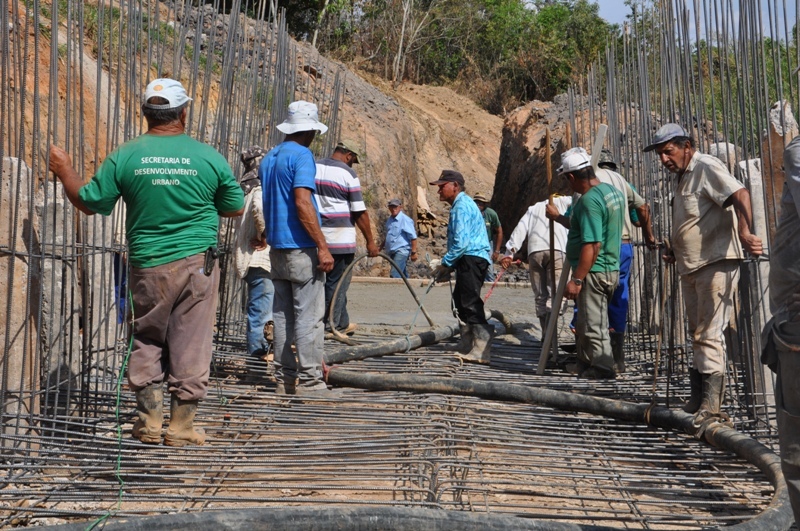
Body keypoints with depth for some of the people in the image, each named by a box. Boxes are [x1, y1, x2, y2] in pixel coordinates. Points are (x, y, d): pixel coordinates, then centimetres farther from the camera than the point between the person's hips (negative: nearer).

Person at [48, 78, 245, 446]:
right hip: (197, 265, -1)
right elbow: (235, 209, 7)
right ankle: (182, 426, 10)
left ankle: (149, 419, 17)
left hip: (147, 267, 1)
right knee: (191, 346, 6)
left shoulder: (125, 156, -5)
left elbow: (89, 203, 3)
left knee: (146, 342, 16)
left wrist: (64, 171, 19)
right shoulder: (209, 157, -4)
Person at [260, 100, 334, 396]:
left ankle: (285, 379, 14)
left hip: (277, 247, 8)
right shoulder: (301, 155, -12)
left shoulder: (268, 158, 14)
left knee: (283, 316, 10)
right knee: (309, 318, -4)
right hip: (301, 249, -8)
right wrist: (323, 246, -19)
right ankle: (309, 380, -3)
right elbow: (302, 204, -20)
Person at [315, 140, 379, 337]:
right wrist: (370, 241, -3)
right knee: (337, 282, 4)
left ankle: (342, 323, 21)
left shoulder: (312, 168, 8)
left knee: (336, 279, 15)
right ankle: (329, 325, 9)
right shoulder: (348, 174, -8)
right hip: (340, 237, -5)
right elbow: (360, 212, -9)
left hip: (315, 235, 6)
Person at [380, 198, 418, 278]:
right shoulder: (390, 220, 14)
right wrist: (381, 246, 26)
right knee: (402, 275, 15)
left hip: (401, 251, -8)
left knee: (395, 275, -18)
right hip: (392, 252, 8)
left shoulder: (405, 220, -11)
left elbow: (413, 237, -13)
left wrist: (413, 252, -16)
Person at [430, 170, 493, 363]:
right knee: (461, 299, 20)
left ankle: (482, 351, -17)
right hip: (468, 259, 11)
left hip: (472, 258, -11)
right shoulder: (461, 204, 21)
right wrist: (449, 264, 19)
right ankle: (467, 344, 30)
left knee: (471, 303, -15)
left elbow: (461, 241, -22)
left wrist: (445, 264, -13)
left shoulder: (462, 206, -14)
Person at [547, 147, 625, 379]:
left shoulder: (589, 200, -20)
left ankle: (602, 371, 2)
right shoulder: (612, 192, 11)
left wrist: (576, 279, -23)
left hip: (594, 272, -10)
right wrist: (558, 217, 33)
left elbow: (592, 245, -26)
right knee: (585, 324, 20)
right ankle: (585, 367, 30)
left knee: (594, 326, -3)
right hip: (610, 269, 10)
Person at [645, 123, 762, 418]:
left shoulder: (706, 167, -10)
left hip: (716, 263, -10)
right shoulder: (682, 177, 19)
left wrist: (744, 232, -39)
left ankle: (711, 402, -7)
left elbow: (740, 195, -26)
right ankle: (698, 396, 21)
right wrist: (675, 252, 22)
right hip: (691, 266, 10)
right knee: (697, 333, 14)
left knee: (709, 334, -10)